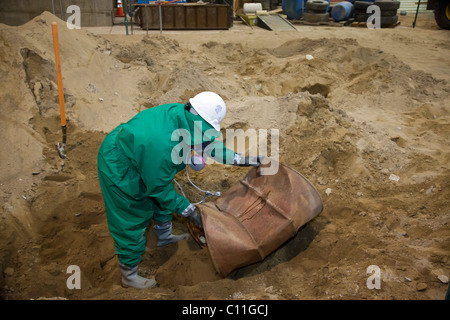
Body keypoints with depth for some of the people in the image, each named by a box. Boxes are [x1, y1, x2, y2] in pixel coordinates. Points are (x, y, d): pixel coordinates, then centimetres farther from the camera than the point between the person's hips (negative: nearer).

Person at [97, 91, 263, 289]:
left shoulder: (181, 114, -17)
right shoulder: (162, 146, -40)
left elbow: (210, 144, 0)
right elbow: (160, 188, -24)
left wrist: (239, 158, 2)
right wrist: (188, 211, -15)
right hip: (119, 170, -8)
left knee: (161, 200, 23)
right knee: (131, 222, 5)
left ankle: (164, 236, 50)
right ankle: (128, 276, 27)